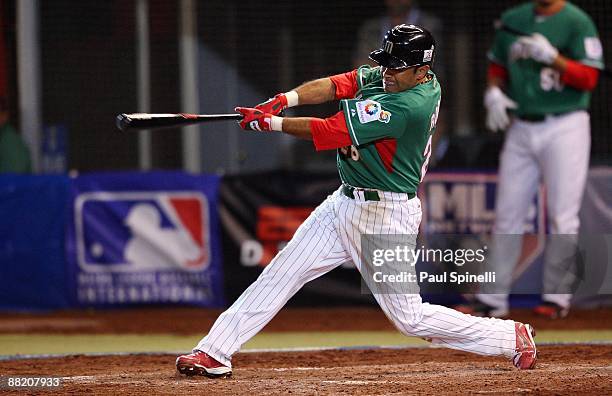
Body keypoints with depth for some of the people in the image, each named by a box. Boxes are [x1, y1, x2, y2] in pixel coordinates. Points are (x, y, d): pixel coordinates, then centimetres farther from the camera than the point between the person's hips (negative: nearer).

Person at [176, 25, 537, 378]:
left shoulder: (409, 106, -26)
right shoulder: (390, 78, 1)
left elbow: (330, 132, -23)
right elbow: (334, 85, -4)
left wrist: (271, 123, -14)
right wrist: (285, 99, -21)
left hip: (385, 217, -9)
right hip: (346, 202, 9)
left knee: (410, 318, -2)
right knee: (282, 272, 3)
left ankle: (513, 337, 12)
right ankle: (215, 354, 5)